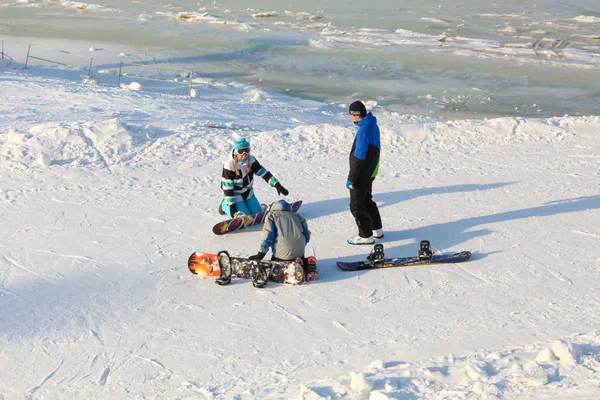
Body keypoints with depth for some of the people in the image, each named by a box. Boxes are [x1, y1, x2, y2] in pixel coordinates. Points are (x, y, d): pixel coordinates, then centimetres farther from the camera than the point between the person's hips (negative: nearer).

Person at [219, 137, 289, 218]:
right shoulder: (229, 165, -26)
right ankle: (225, 205, 11)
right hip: (235, 194, -6)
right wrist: (231, 205, -22)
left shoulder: (251, 159, -12)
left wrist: (277, 185, -17)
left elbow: (263, 172, -8)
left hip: (248, 192, 6)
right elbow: (227, 186, -23)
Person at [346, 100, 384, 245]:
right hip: (370, 172, 10)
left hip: (362, 175, -10)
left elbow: (359, 158, -26)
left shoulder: (364, 130, -26)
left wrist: (351, 178, -20)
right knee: (367, 201, 24)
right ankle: (377, 230, 34)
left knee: (357, 206, 3)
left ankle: (366, 236, 11)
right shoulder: (373, 125, 4)